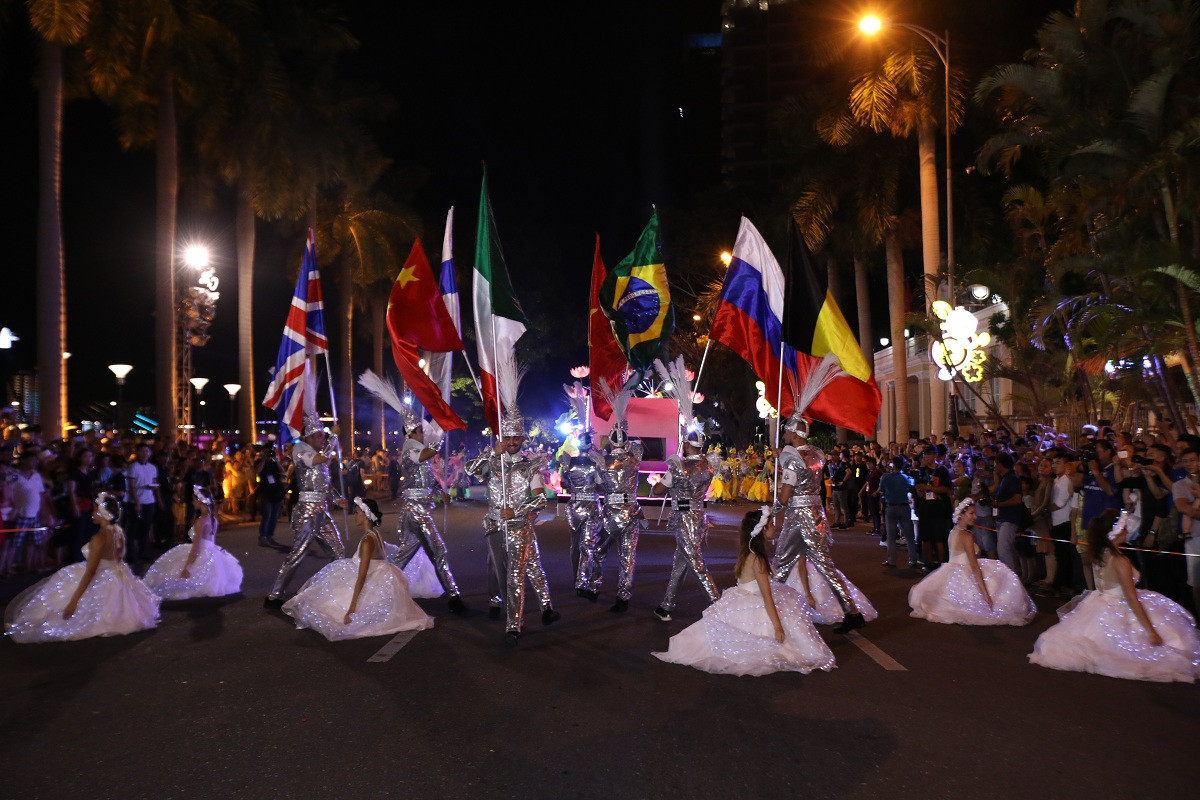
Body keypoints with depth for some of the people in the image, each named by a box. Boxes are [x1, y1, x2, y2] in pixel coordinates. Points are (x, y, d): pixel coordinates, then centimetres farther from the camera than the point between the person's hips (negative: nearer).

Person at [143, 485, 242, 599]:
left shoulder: (201, 521, -20)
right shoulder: (213, 518, 5)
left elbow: (195, 547, -21)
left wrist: (186, 568, -19)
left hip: (202, 558, -8)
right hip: (212, 554, 8)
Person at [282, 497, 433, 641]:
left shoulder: (367, 540, -22)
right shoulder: (376, 533, 4)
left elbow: (361, 577, -25)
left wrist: (351, 608, -25)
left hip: (376, 588, -9)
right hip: (383, 580, 9)